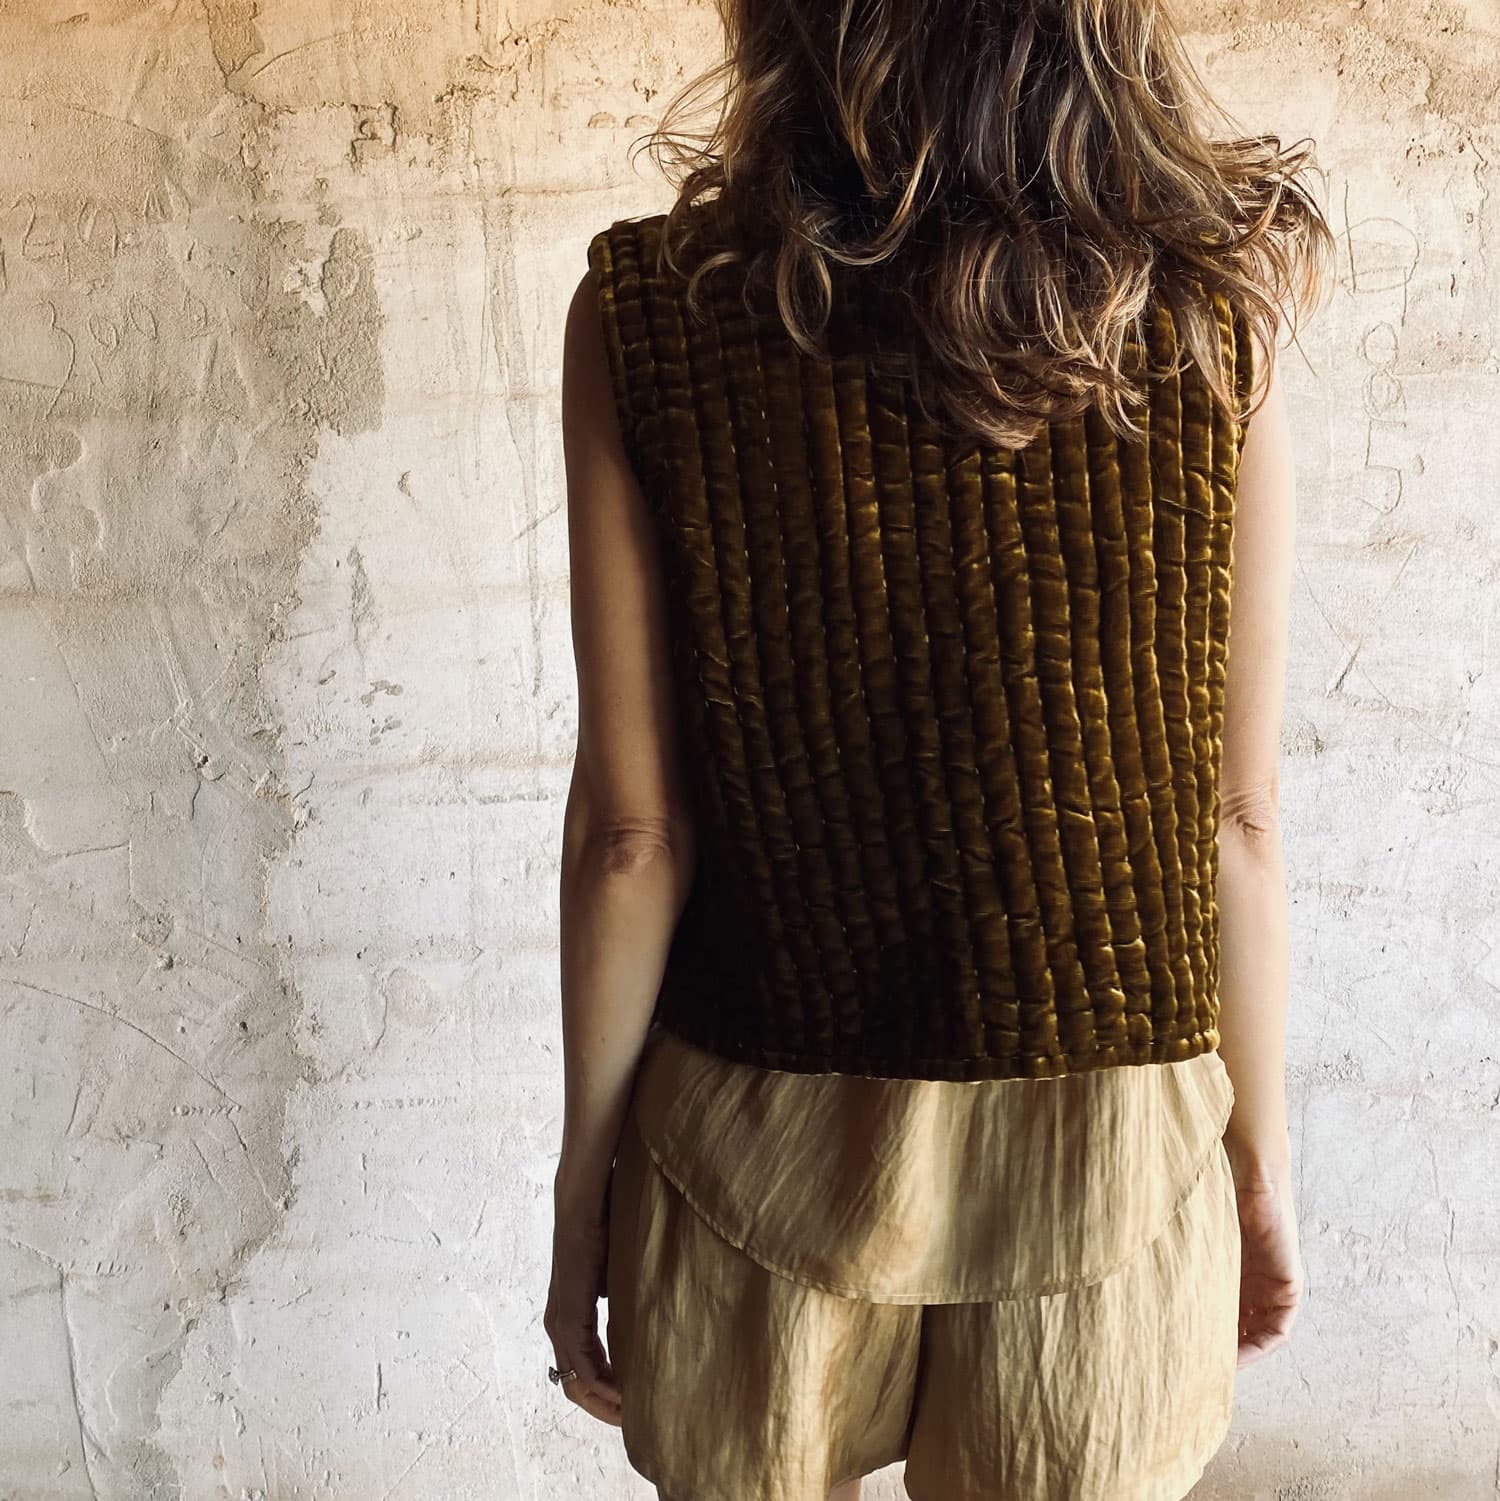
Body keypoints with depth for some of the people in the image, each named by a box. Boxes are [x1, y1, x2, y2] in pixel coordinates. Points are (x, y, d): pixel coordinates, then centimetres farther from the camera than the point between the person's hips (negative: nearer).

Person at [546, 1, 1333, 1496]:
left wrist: (584, 1178, 2)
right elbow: (1235, 822, -7)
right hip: (1111, 1151, 1)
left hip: (758, 1148, 0)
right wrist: (1263, 1156, 8)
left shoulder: (646, 311, -14)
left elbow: (632, 828, -11)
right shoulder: (1210, 318, -12)